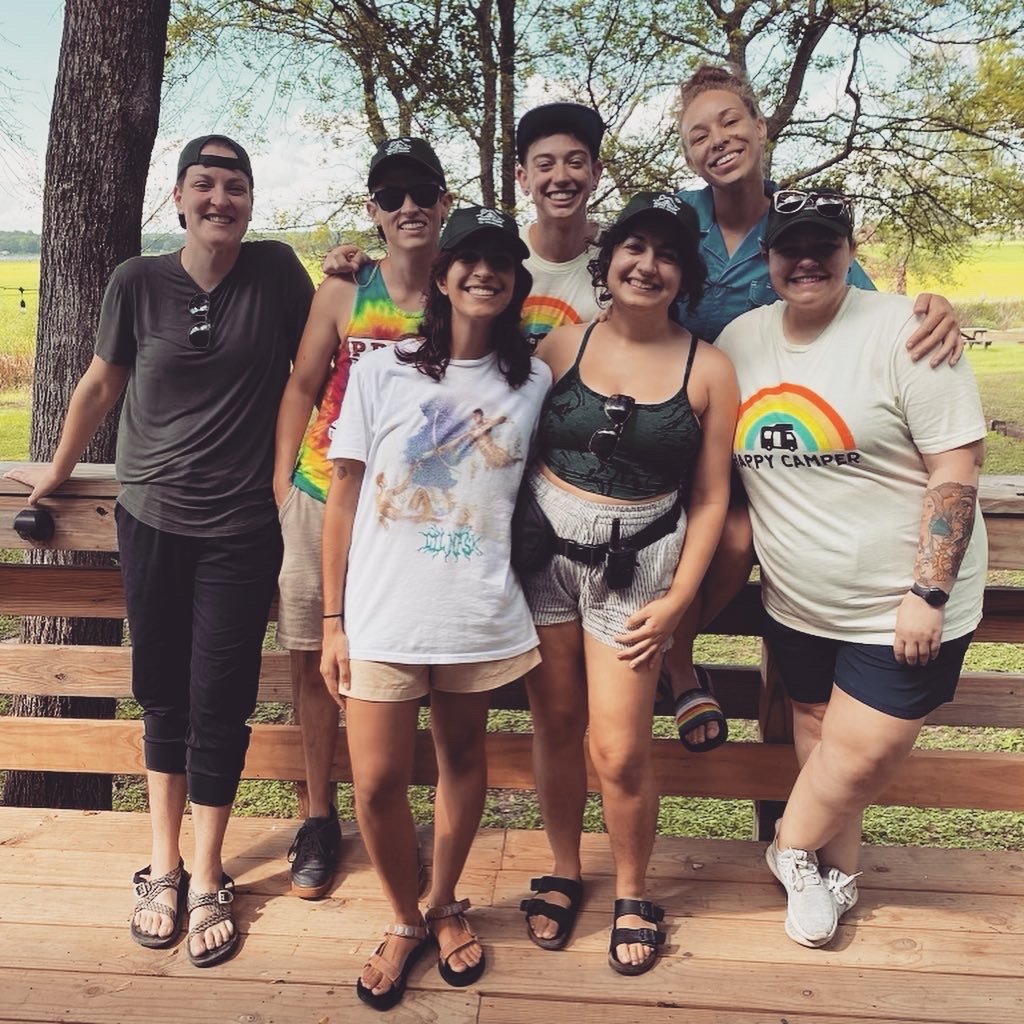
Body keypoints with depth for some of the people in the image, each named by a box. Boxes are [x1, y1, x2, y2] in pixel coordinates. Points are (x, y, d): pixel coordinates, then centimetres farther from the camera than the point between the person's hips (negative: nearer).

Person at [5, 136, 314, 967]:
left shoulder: (276, 270, -3)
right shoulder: (138, 282, -2)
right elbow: (102, 384, 11)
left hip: (241, 529, -1)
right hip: (152, 518, 2)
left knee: (218, 703, 3)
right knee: (161, 691, 13)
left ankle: (206, 879, 21)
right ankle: (162, 862, 31)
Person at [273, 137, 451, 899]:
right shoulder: (343, 291, -2)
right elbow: (303, 387, 5)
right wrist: (282, 481, 1)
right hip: (324, 497, 2)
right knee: (312, 658, 9)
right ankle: (319, 817, 29)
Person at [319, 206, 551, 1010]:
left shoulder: (535, 380, 3)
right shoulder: (382, 370, -1)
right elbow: (343, 495, 0)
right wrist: (333, 620, -1)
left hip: (479, 614, 1)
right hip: (383, 613, -1)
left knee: (463, 758, 14)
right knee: (378, 781, 1)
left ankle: (446, 906, 39)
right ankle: (405, 920, 29)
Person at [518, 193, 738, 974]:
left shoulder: (709, 370, -2)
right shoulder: (560, 347, 1)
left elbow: (710, 497, -1)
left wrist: (677, 598, -5)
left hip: (636, 565, -1)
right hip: (544, 551, 2)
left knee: (620, 751, -2)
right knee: (556, 725, 10)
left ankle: (632, 894, 25)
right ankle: (564, 874, 33)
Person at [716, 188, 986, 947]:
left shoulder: (902, 331, -15)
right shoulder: (740, 341, 1)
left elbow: (957, 467, -16)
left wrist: (928, 594, -19)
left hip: (900, 606, -4)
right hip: (797, 603, 5)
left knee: (865, 753, 1)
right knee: (819, 737, 18)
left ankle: (795, 848, 31)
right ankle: (837, 875, 41)